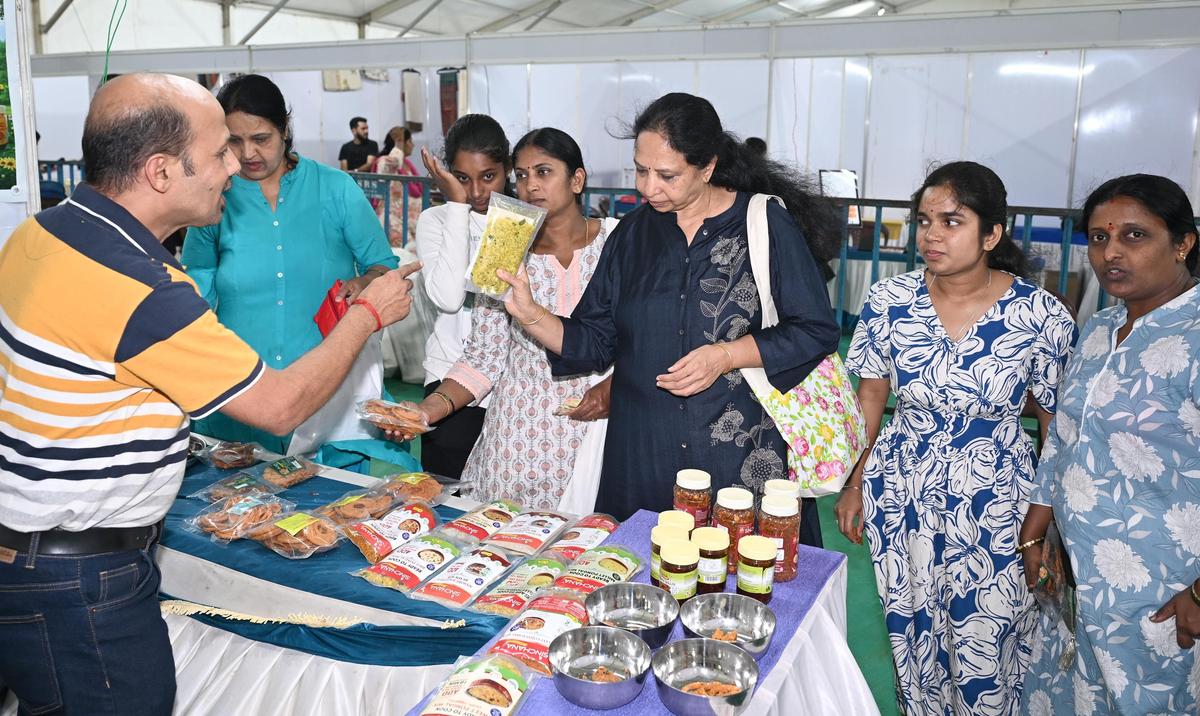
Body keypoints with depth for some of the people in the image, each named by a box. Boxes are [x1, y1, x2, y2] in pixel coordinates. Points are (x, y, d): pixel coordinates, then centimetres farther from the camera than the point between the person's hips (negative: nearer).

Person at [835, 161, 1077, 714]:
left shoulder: (1042, 317, -14)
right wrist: (854, 486, 6)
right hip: (902, 501, 2)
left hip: (994, 508, -2)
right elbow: (869, 399, 2)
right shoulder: (889, 302, -8)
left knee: (985, 652, 9)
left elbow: (1060, 427, -5)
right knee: (912, 635, 17)